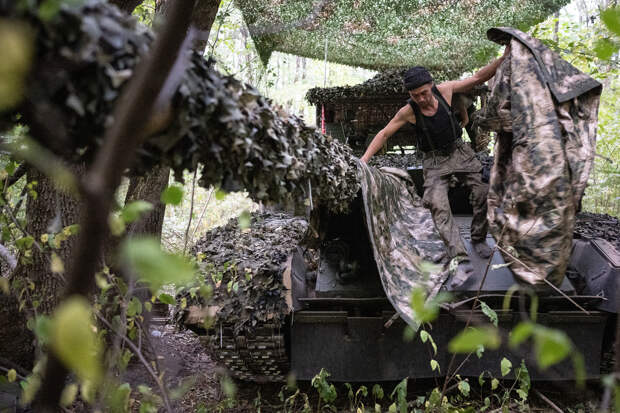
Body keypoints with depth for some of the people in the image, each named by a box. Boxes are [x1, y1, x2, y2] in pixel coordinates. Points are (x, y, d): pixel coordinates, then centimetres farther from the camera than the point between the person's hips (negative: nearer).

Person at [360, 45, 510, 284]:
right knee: (438, 206, -21)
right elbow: (384, 134, -7)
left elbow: (478, 78, -7)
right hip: (435, 161, -2)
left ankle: (478, 240, 17)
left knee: (484, 192, -9)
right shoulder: (408, 112, -16)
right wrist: (364, 159, -15)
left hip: (459, 151, 3)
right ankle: (462, 262, -26)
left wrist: (504, 58, -18)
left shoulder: (445, 90, -12)